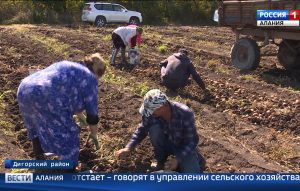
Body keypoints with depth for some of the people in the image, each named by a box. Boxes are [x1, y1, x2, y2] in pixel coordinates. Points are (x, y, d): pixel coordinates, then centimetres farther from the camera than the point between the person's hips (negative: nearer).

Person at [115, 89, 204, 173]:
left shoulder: (185, 114, -33)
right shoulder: (151, 113, -22)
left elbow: (191, 141, -25)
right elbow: (142, 130, -5)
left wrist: (177, 159, -35)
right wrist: (128, 148, -17)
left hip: (185, 147, -3)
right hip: (167, 143, 3)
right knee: (154, 128, -28)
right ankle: (160, 161, -6)